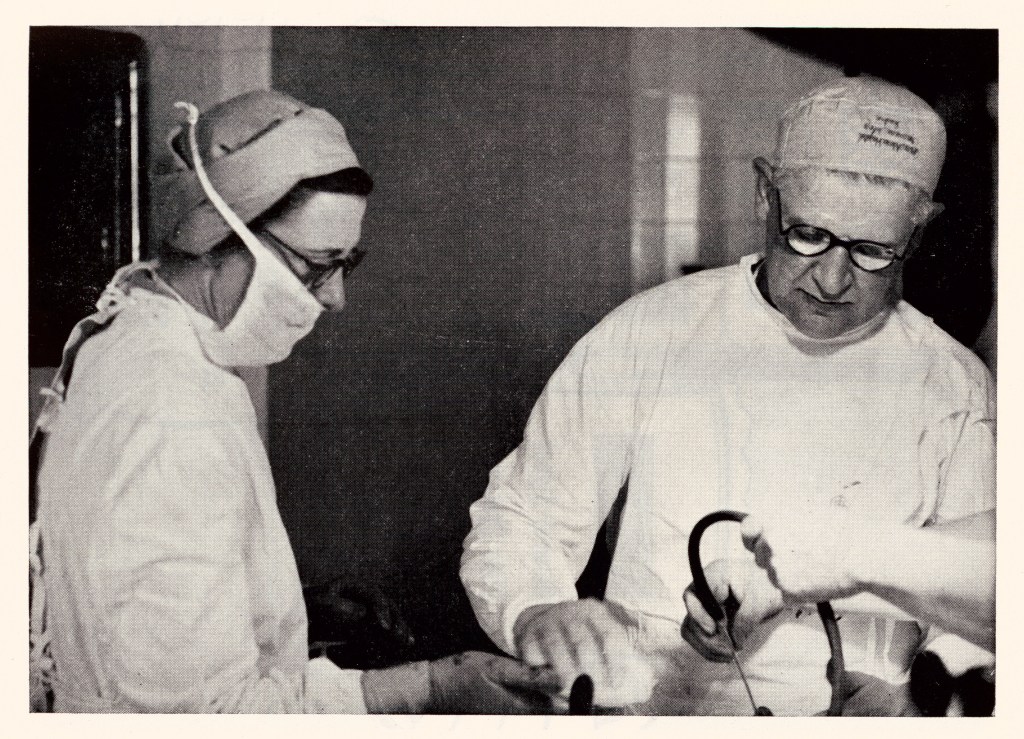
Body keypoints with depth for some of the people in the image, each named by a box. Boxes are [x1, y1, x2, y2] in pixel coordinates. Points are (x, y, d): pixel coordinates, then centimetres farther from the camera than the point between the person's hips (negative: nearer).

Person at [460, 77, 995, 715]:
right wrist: (534, 613, -16)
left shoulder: (957, 393, 3)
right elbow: (516, 525, 6)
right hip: (636, 705, -1)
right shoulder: (647, 334, 2)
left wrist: (911, 699, -19)